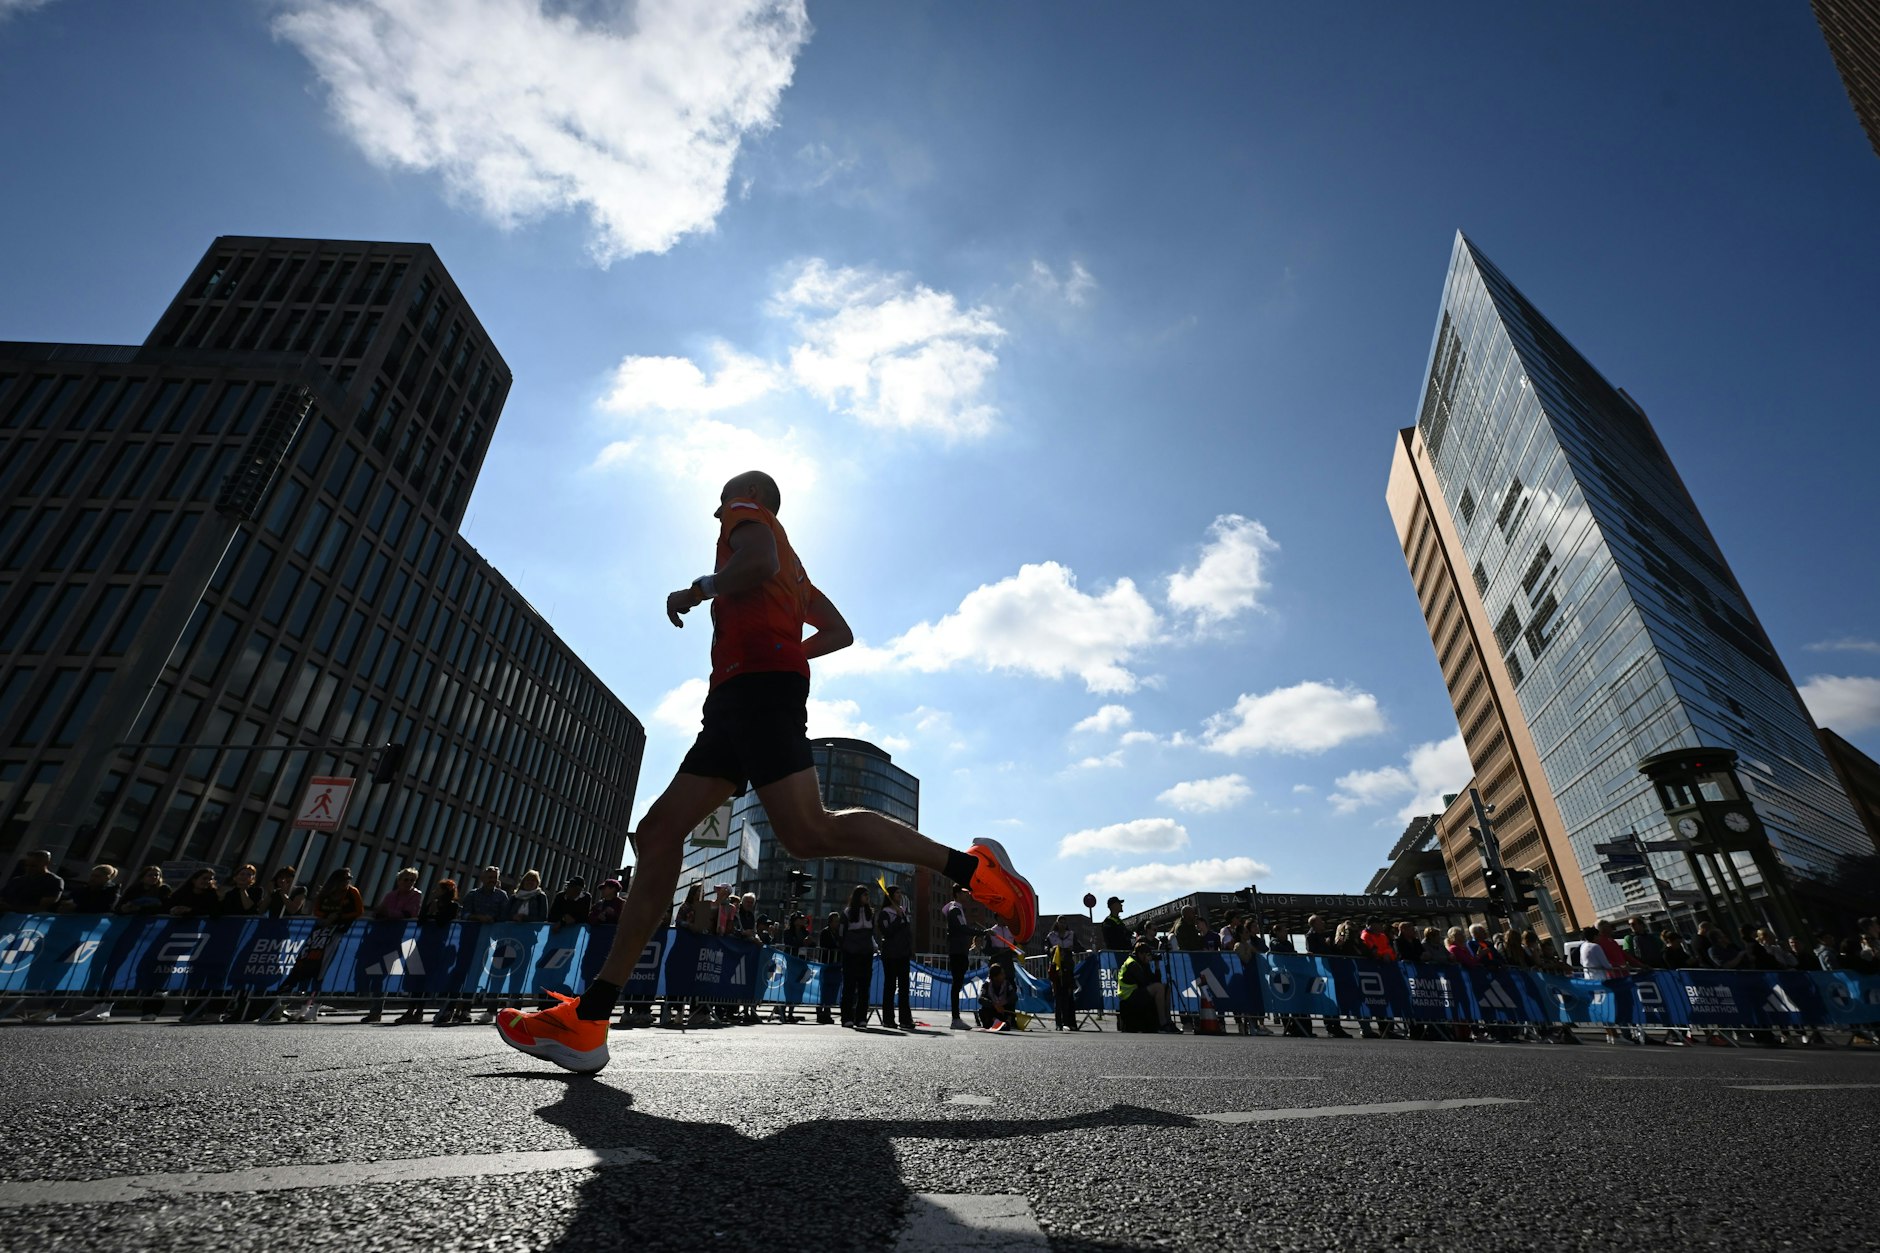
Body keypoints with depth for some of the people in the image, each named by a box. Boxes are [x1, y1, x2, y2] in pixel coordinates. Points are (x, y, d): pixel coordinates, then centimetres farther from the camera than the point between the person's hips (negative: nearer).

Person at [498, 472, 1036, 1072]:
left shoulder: (748, 514, 11)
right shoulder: (791, 565, 35)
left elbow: (758, 564, -14)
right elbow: (840, 632, 32)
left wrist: (694, 591, 0)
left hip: (757, 684, -10)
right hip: (737, 701, 10)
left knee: (808, 833, -22)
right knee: (657, 833, 1)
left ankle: (972, 866, -16)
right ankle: (589, 1020, 0)